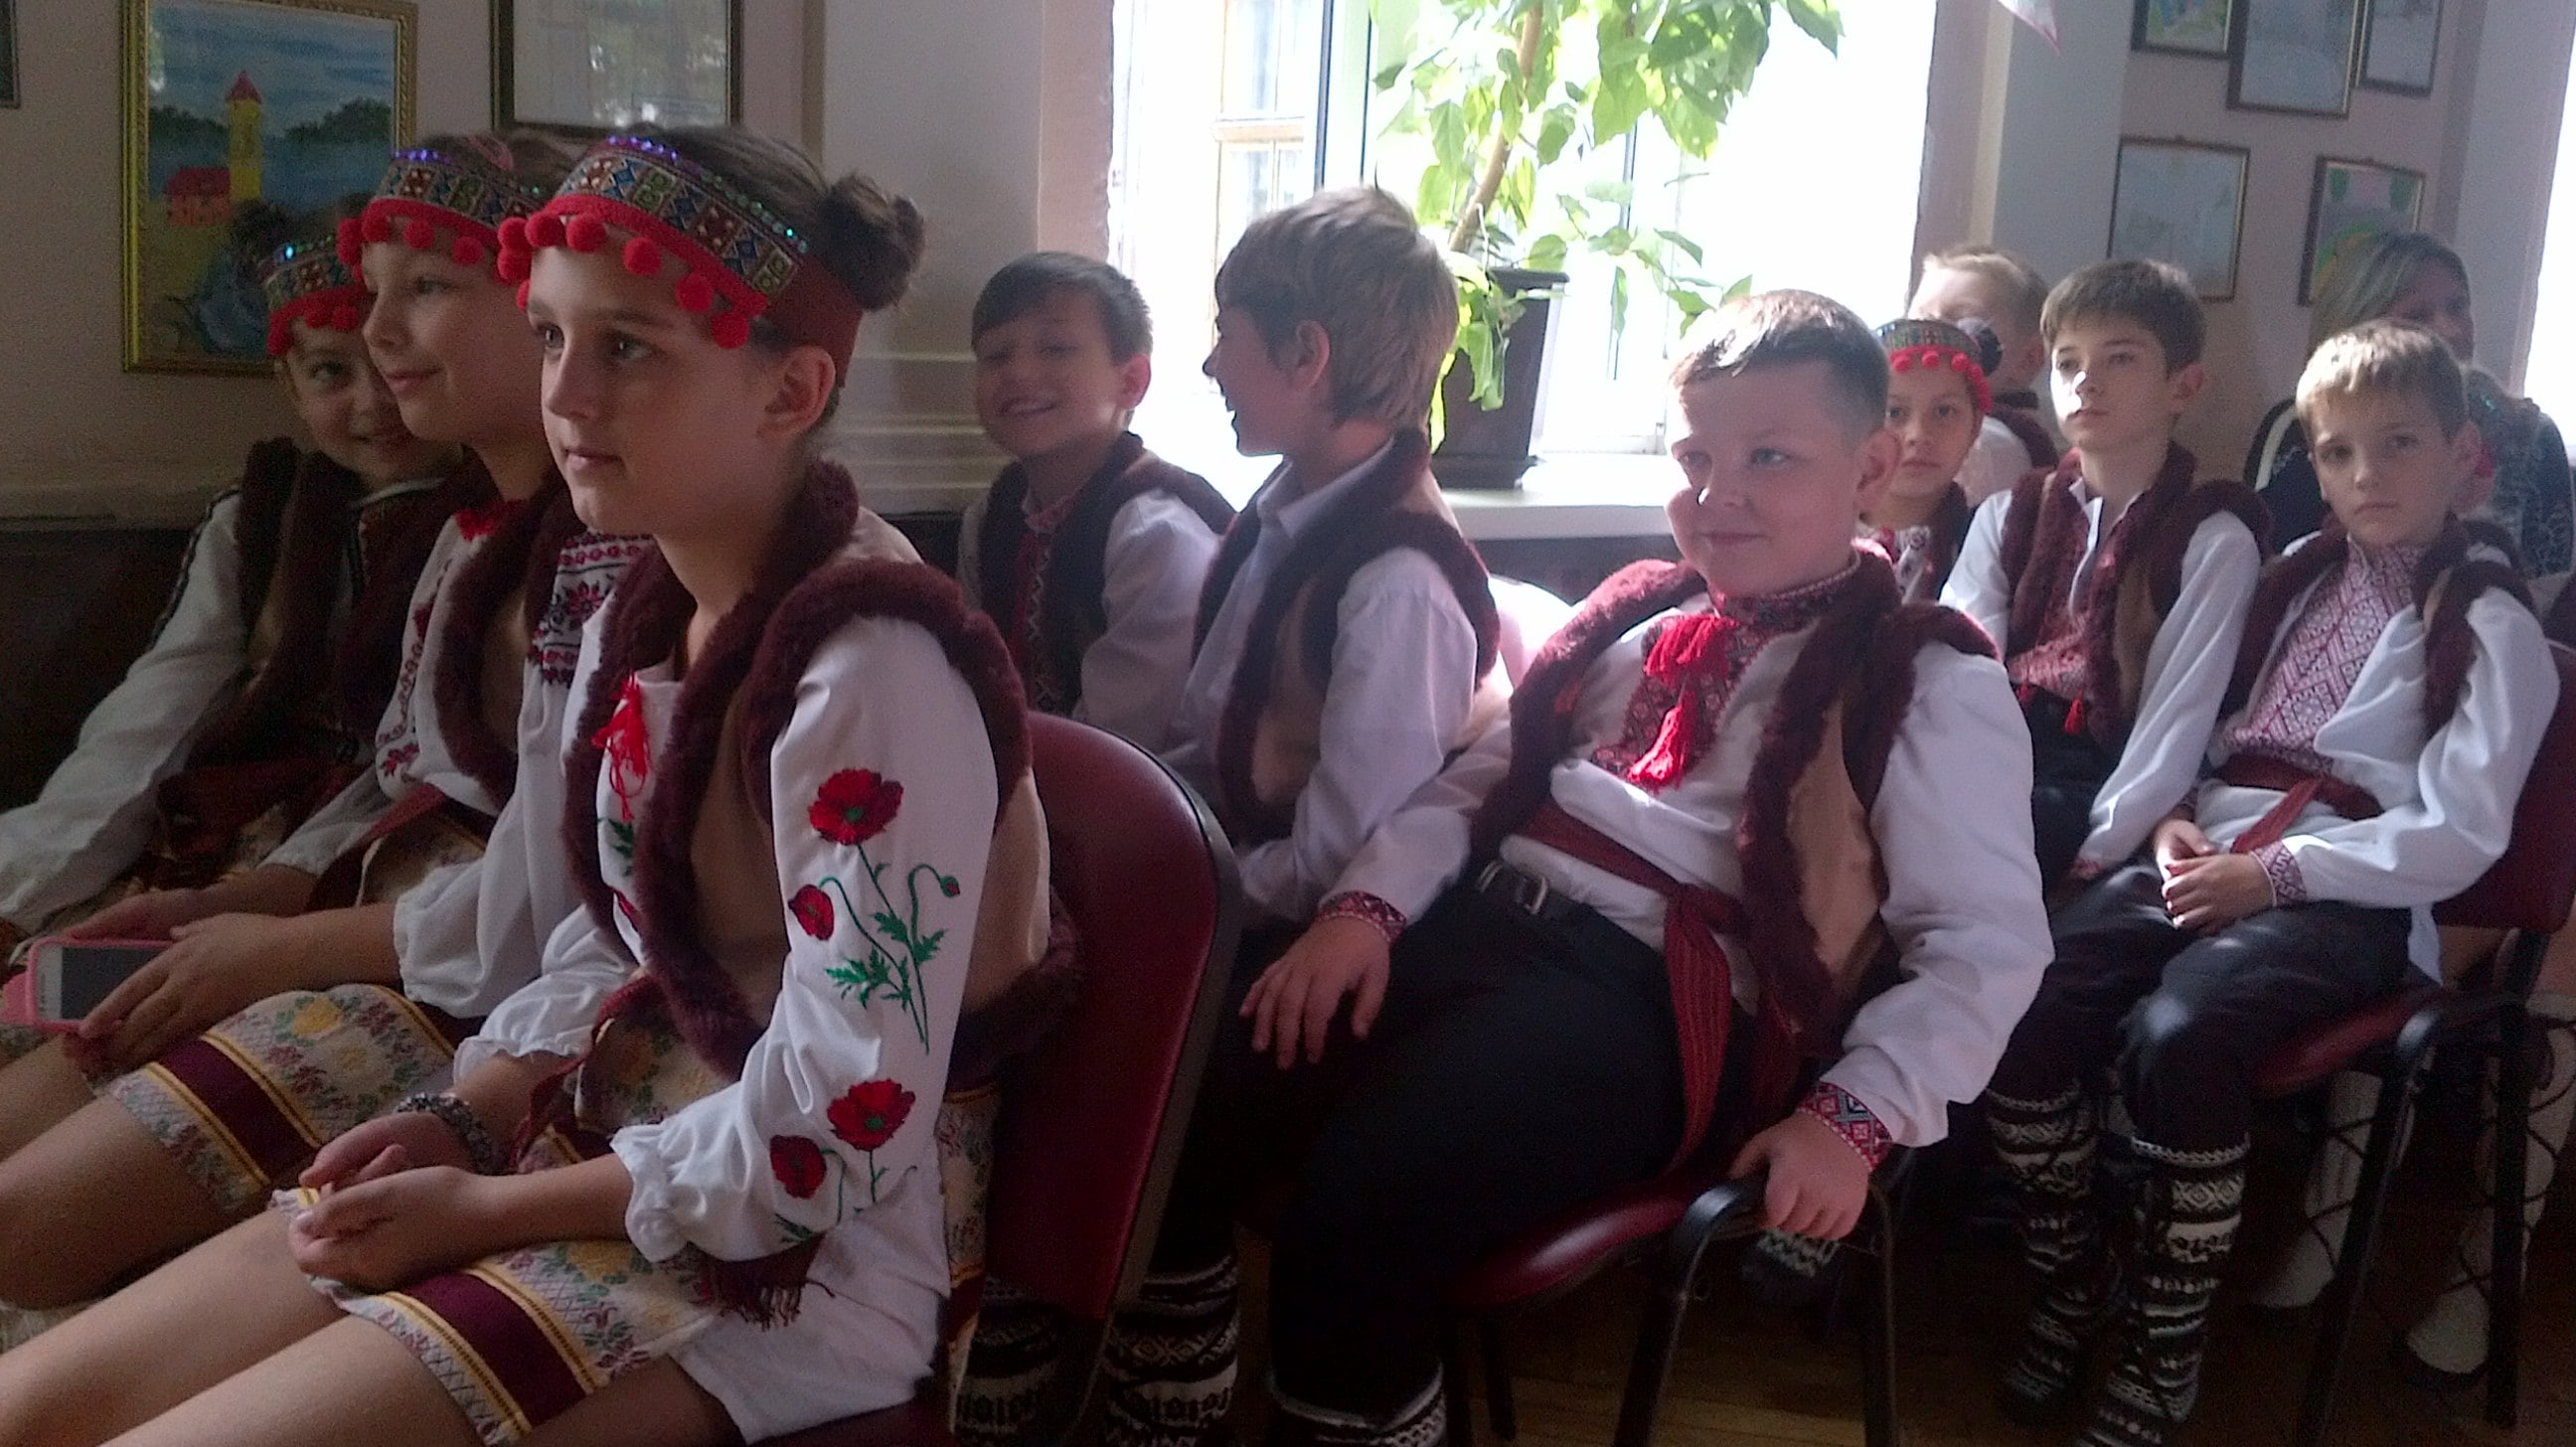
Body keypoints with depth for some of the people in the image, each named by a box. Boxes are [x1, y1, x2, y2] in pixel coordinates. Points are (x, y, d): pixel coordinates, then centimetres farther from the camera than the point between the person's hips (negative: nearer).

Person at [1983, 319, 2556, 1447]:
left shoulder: (2490, 626, 4)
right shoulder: (2298, 581, 21)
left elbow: (2455, 836, -6)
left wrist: (2274, 872, -15)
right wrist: (2179, 819, 0)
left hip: (2346, 896, -5)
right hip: (2211, 851, 5)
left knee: (2177, 1036, -35)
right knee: (2016, 1001, -23)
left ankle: (2162, 1354, -15)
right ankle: (2072, 1285, -1)